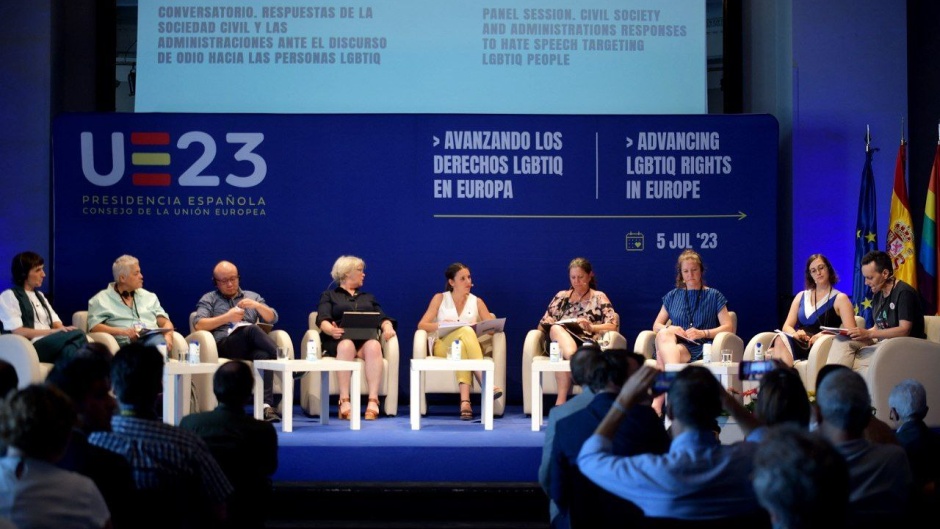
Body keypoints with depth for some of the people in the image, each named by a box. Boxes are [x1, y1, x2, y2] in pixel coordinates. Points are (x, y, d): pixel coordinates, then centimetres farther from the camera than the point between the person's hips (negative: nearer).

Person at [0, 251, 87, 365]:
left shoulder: (39, 296, 28)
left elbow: (55, 322, 16)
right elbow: (18, 332, -7)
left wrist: (64, 330, -9)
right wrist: (53, 331, -14)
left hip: (51, 345, 6)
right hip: (31, 348, -6)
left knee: (69, 350, -33)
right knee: (77, 334, -31)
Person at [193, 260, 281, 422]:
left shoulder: (253, 297, 28)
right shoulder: (209, 299, 20)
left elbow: (273, 319, 15)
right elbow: (198, 325, 2)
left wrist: (257, 306, -2)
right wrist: (227, 317, -7)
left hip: (251, 348, 2)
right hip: (223, 345, -2)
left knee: (264, 354, -37)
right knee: (252, 329, -35)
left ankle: (267, 405, -46)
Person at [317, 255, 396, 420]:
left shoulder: (368, 297, 32)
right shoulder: (329, 295, 21)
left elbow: (382, 317, 17)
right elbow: (323, 319, 2)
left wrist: (388, 327, -8)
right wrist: (331, 330, -21)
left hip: (367, 337, 2)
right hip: (340, 338, -2)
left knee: (373, 346, -36)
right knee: (346, 346, -40)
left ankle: (373, 401, -45)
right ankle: (344, 402, -45)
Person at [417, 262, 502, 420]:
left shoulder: (477, 302, 16)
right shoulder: (440, 299, 11)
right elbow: (421, 325, 3)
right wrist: (440, 325, -16)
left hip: (470, 347, 2)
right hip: (443, 347, -2)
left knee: (462, 344, -39)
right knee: (465, 331, -36)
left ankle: (465, 401, -56)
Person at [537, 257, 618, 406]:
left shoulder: (599, 297, 18)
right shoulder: (561, 296, 27)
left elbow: (613, 325, 4)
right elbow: (543, 324, 21)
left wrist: (591, 327, -16)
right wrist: (555, 326, -6)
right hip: (559, 341, 2)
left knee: (564, 355, -41)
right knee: (556, 329, -38)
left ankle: (561, 399, -51)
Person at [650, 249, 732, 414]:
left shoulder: (714, 296, 15)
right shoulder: (672, 296, 23)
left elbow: (728, 327, 5)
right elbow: (656, 326, 19)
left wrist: (703, 333, -11)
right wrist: (669, 329, -5)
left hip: (701, 348, -3)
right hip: (674, 344, 3)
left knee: (663, 354, -36)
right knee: (664, 335, -36)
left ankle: (659, 399, -46)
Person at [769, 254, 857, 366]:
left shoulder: (840, 299, 12)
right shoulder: (801, 296, 26)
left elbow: (850, 332, 0)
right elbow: (786, 326, 19)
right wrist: (795, 333, -6)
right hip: (798, 342, 4)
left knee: (782, 340, -37)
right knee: (780, 338, -36)